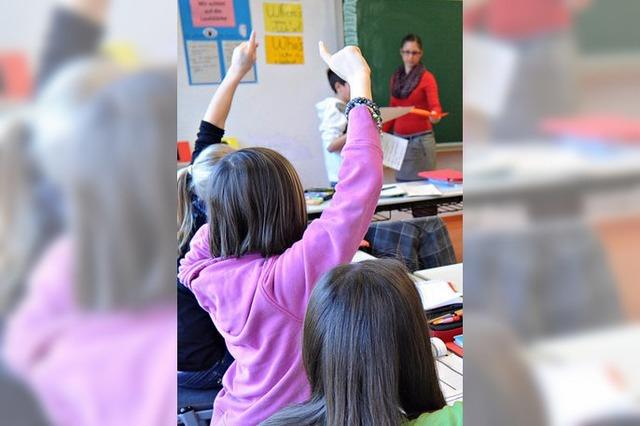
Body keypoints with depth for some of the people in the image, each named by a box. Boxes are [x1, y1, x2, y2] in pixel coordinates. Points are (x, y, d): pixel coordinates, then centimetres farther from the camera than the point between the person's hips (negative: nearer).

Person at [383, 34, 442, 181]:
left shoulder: (427, 77, -6)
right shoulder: (396, 77, 10)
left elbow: (435, 105, -20)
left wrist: (435, 115, -42)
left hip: (421, 139, -5)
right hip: (399, 139, 5)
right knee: (401, 183, 6)